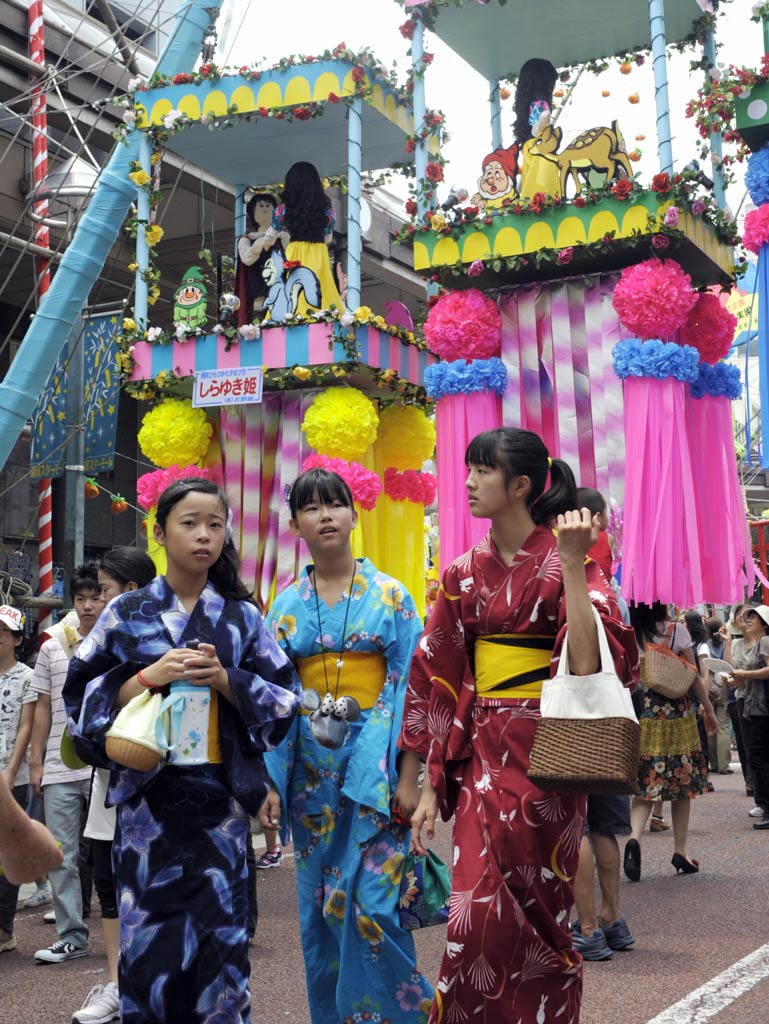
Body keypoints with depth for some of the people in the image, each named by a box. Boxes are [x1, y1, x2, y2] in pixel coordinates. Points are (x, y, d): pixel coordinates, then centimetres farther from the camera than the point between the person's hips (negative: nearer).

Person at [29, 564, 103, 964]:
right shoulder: (52, 649, 8)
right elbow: (43, 708, 12)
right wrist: (36, 761, 8)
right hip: (59, 770, 3)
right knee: (62, 857, 6)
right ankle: (72, 936, 15)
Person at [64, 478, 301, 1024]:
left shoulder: (244, 617, 6)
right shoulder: (127, 612, 4)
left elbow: (284, 699, 5)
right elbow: (84, 697, 2)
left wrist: (224, 679, -11)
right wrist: (150, 676, -13)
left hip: (219, 795, 1)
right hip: (148, 794, 0)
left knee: (219, 933, 3)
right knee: (150, 935, 1)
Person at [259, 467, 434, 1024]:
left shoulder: (389, 595, -1)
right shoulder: (287, 605, 8)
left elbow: (409, 686, -4)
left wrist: (409, 776, -10)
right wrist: (271, 781, 2)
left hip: (374, 758, -3)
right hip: (311, 764, 4)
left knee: (371, 903, -7)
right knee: (319, 903, 9)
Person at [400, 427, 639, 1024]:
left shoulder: (566, 562, -5)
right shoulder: (465, 574, 8)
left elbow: (590, 662, -20)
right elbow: (440, 682, 8)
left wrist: (573, 563, -24)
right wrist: (430, 785, 6)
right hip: (481, 753, 4)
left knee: (535, 907, 4)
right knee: (480, 911, 1)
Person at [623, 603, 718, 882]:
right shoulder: (676, 631, -6)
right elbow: (693, 677, -2)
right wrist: (709, 710, 10)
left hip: (640, 716, 2)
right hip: (675, 714, -2)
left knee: (644, 785, 5)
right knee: (682, 785, 10)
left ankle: (634, 838, -20)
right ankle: (680, 852, 15)